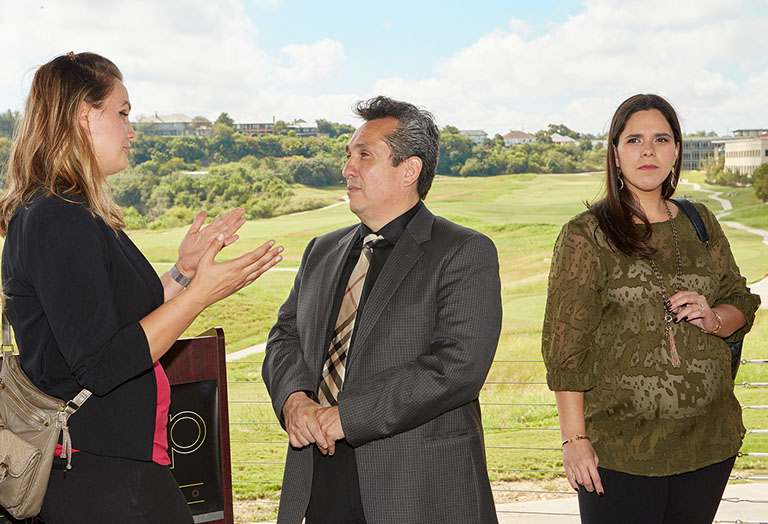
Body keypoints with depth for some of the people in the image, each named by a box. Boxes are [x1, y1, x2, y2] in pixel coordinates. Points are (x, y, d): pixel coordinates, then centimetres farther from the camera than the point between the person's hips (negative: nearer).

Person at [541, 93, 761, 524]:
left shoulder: (700, 223, 9)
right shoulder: (586, 235, -5)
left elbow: (742, 302, 17)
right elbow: (565, 342, -8)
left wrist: (714, 319, -7)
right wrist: (574, 437, -12)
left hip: (709, 440, 4)